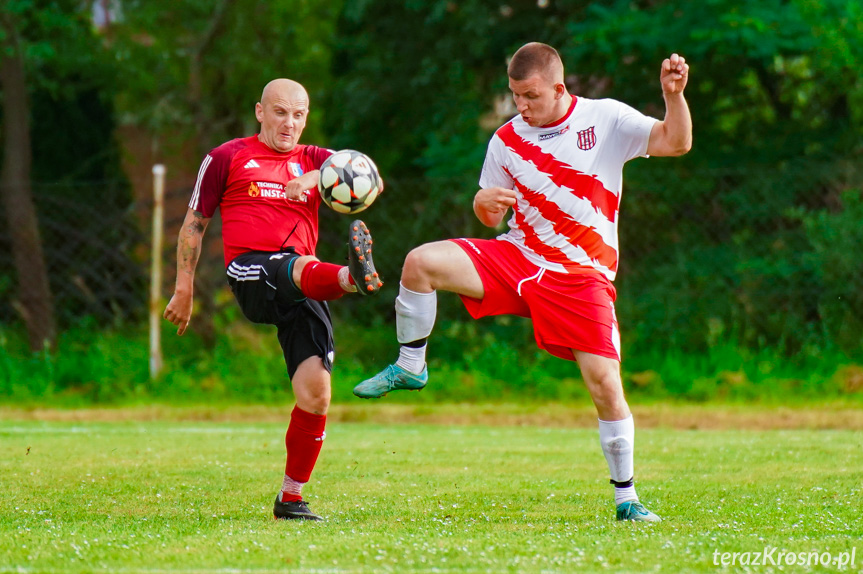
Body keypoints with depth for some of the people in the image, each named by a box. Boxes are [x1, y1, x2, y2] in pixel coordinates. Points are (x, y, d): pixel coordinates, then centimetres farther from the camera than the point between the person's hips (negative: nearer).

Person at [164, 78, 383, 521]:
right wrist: (184, 289, 13)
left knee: (315, 394, -9)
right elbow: (194, 224, 20)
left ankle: (291, 499, 6)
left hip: (301, 294, 4)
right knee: (302, 267, -39)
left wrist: (314, 179, -18)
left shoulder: (314, 160, 22)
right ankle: (353, 276, -76)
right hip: (250, 271, -3)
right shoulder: (227, 158, 17)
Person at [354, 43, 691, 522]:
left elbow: (677, 143, -11)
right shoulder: (507, 139, 4)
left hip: (581, 278, -3)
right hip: (516, 258, 3)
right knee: (422, 262, -19)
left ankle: (626, 497, 3)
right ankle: (409, 367, 1)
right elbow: (489, 217, 13)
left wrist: (674, 95, -28)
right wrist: (485, 201, -11)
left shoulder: (606, 119, -4)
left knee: (604, 381, -13)